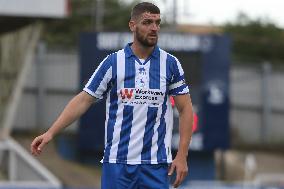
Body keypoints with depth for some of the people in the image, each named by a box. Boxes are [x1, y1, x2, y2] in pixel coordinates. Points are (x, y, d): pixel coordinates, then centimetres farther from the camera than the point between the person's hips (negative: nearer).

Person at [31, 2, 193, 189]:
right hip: (117, 161, 0)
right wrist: (51, 132, -7)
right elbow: (83, 100, 2)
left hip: (156, 165, 0)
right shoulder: (113, 62, 1)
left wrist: (182, 155, -4)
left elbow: (186, 109, 5)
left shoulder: (171, 64, 3)